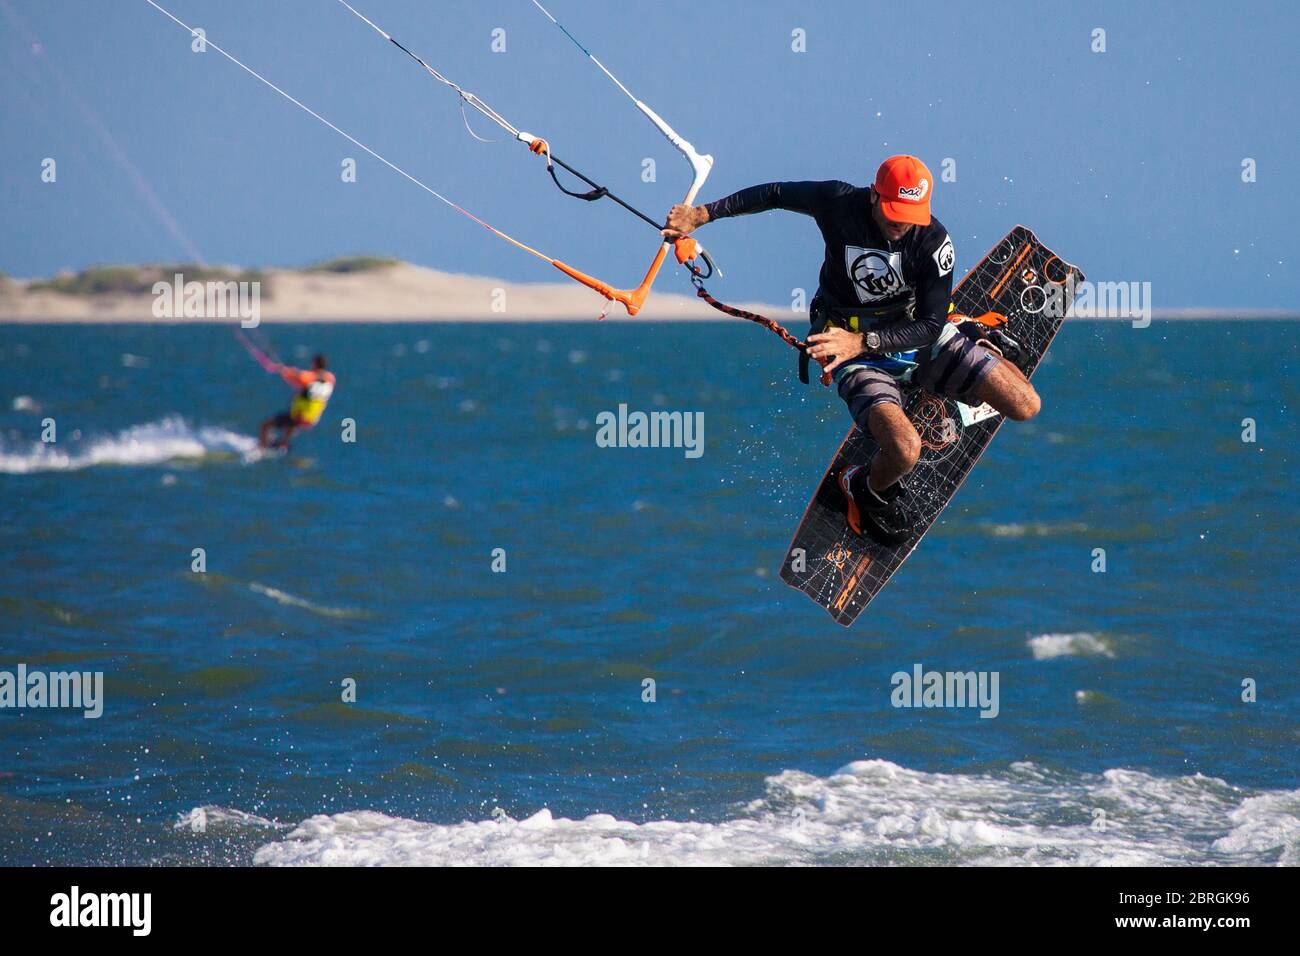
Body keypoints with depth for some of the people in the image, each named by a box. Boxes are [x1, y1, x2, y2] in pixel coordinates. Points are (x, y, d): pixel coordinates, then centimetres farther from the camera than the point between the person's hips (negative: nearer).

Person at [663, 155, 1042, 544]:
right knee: (905, 451, -31)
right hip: (855, 346, -2)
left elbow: (930, 326, -19)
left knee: (1026, 406, -9)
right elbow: (774, 194, -1)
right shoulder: (839, 202, -20)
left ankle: (986, 347, 25)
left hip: (918, 334, 2)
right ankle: (870, 492, 7)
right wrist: (700, 214, -4)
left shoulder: (934, 241, -20)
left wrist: (861, 342, -32)